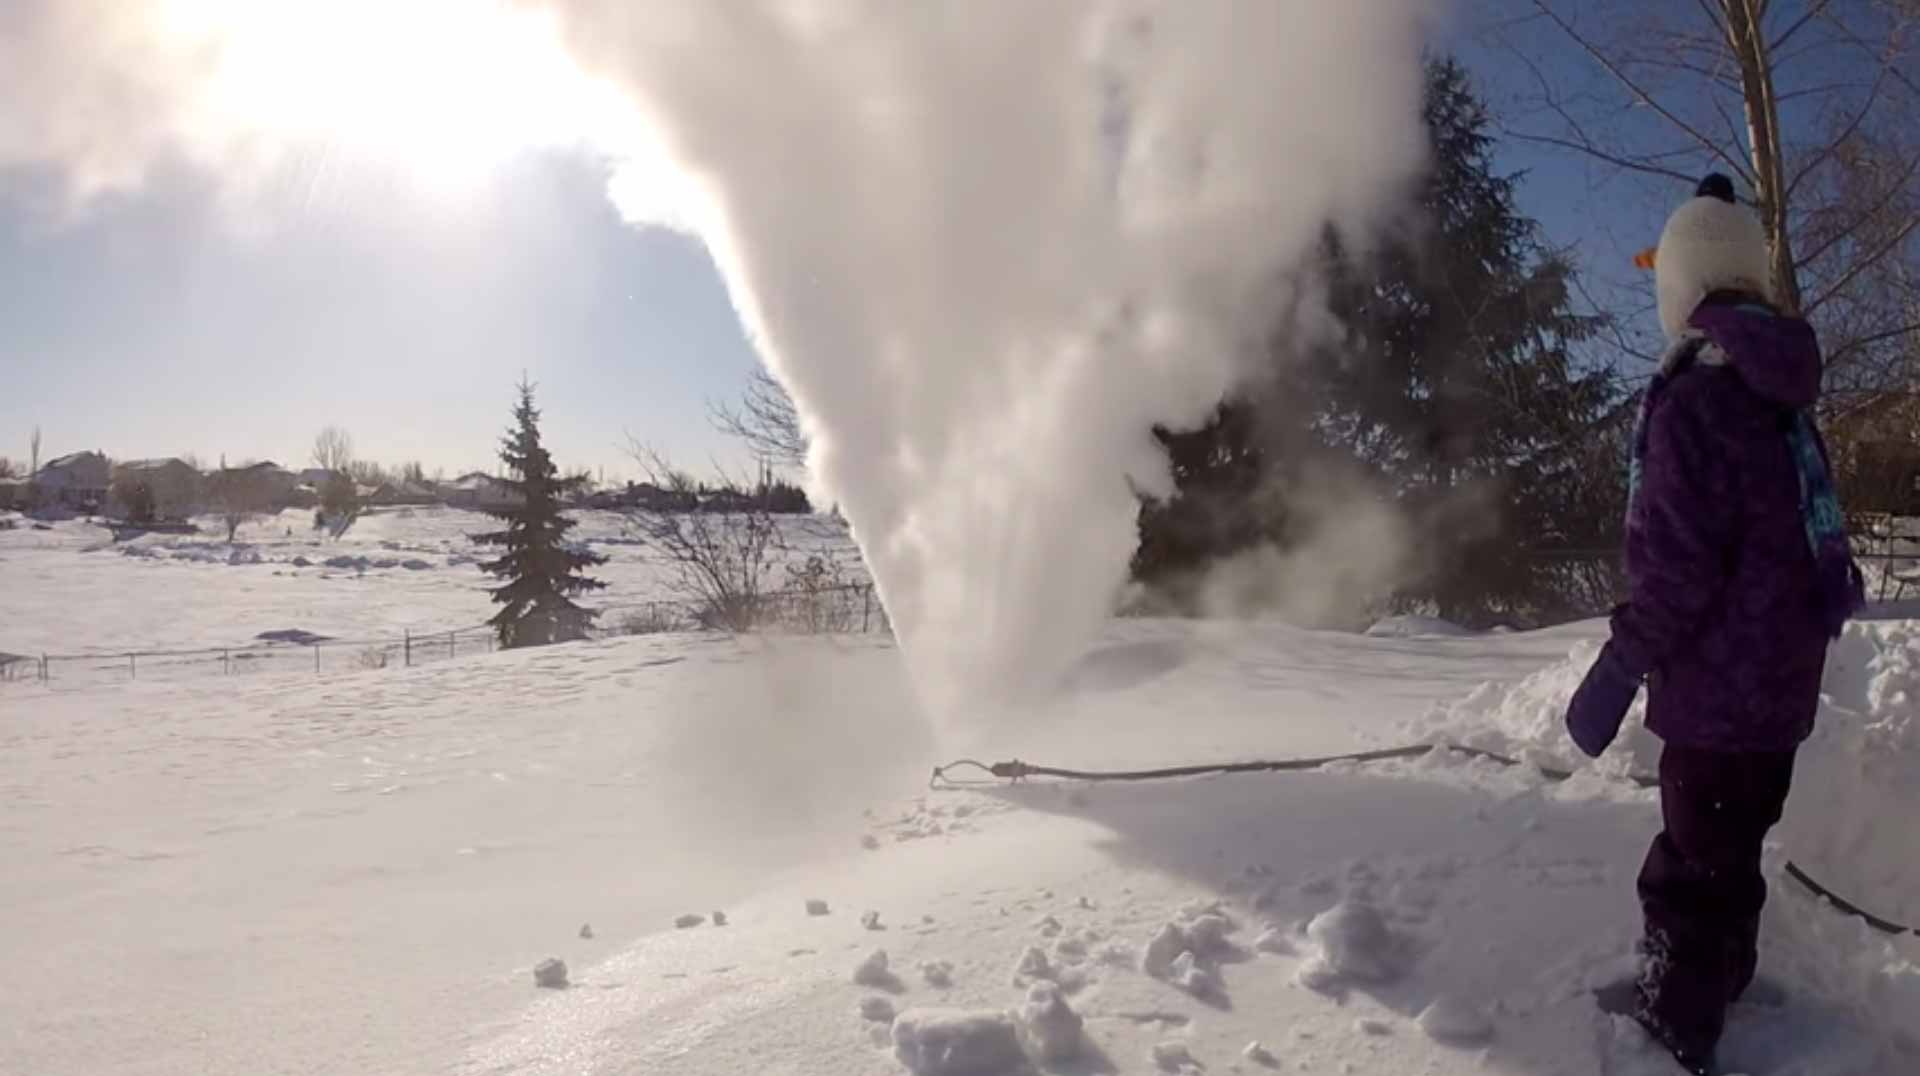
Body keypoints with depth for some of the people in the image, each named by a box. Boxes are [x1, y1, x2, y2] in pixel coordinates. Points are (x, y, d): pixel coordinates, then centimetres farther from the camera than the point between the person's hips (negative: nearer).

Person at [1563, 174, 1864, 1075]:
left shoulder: (1694, 397, -20)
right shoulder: (1784, 400, 9)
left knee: (1697, 861, 3)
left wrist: (1617, 672, -19)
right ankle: (1714, 979, 41)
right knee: (1731, 843, 23)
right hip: (1783, 677, 9)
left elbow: (1677, 563, -23)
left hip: (1720, 685, -9)